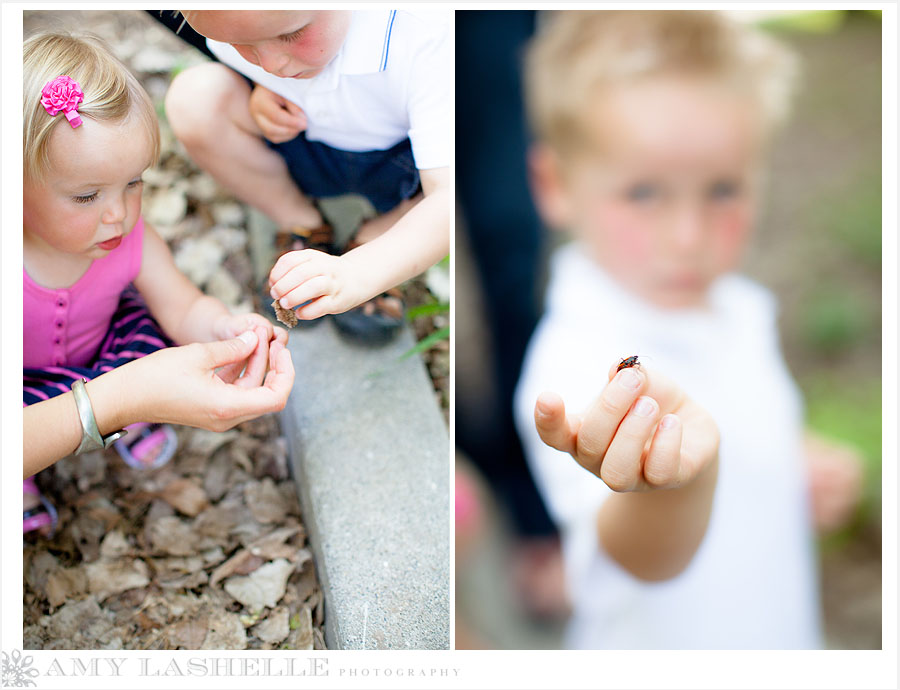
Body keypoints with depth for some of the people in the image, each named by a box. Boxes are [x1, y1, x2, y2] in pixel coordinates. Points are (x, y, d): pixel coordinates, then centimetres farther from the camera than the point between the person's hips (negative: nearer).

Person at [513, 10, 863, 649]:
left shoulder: (742, 309, -6)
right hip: (663, 648, -6)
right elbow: (647, 562, -45)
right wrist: (673, 480, -62)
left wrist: (803, 468, -4)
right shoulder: (577, 357, -31)